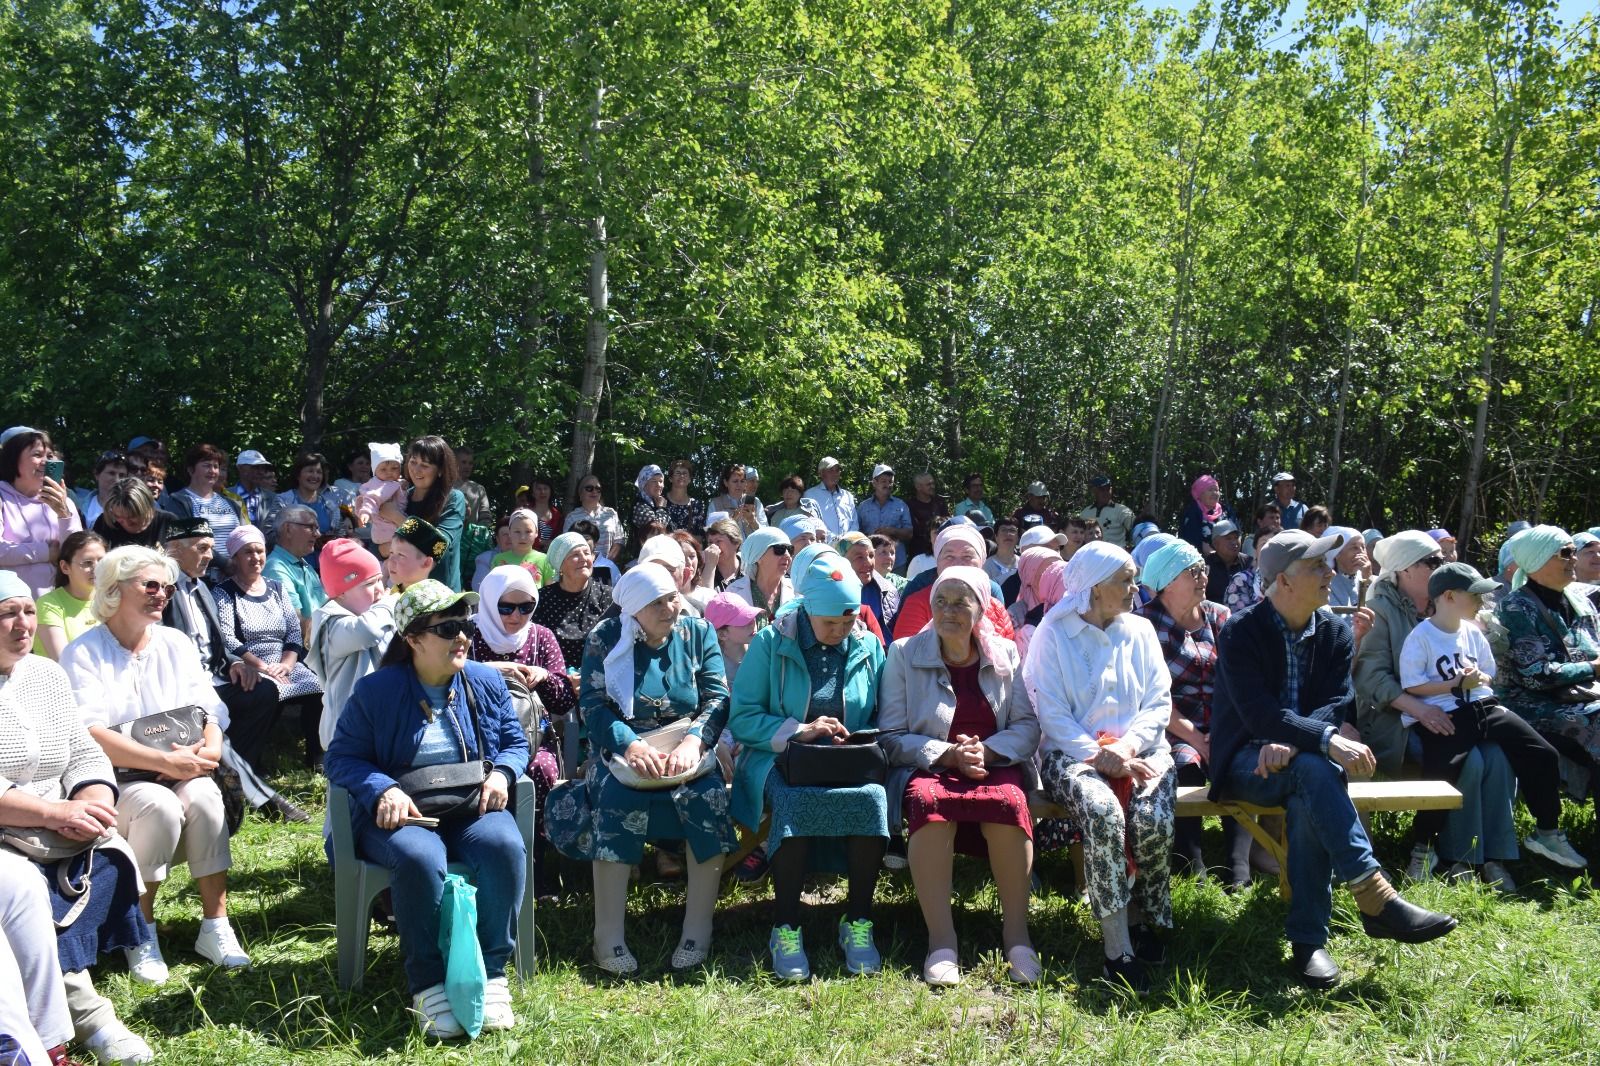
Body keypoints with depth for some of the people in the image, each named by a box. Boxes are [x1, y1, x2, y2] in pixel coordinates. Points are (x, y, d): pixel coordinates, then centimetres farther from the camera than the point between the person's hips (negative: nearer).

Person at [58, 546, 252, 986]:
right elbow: (90, 735, -17)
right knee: (160, 804, -33)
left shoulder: (175, 644, 10)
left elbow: (209, 713, 5)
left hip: (180, 773, 4)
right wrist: (166, 761, -25)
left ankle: (215, 926, -20)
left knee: (203, 796, -28)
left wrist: (208, 752, -18)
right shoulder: (84, 653, -4)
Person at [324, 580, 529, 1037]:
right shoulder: (375, 690, 0)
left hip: (472, 809, 3)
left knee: (505, 846, -32)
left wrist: (502, 773, -7)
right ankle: (428, 985, -26)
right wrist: (382, 790, -19)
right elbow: (341, 758, 0)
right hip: (403, 814, -2)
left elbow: (516, 742, 17)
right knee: (420, 858, -38)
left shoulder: (486, 682, 9)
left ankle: (492, 974, -25)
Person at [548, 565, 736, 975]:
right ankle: (608, 937, -31)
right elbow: (593, 704, -8)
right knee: (615, 798, -33)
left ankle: (698, 930, -23)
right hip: (622, 746, -1)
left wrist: (692, 742, -23)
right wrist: (632, 746, -27)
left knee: (709, 797, -30)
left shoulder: (698, 632, 5)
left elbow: (717, 697, -2)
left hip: (688, 745, 1)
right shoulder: (606, 638, 1)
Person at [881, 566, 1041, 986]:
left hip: (997, 764, 1)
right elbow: (892, 736, 1)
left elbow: (1028, 726, 5)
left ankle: (1016, 933, -22)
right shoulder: (904, 654, 6)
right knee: (928, 801, -36)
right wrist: (947, 755, -15)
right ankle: (940, 941, -32)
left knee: (1008, 801, -34)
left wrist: (987, 751, -15)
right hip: (928, 767, -1)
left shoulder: (1006, 654, 11)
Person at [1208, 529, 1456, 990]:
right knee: (1314, 770, -35)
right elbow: (1258, 713, -21)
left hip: (1305, 758, 4)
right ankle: (1376, 899, -38)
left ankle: (1307, 940, -29)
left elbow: (1339, 704, -4)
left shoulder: (1335, 632, 6)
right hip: (1246, 761, -3)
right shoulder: (1240, 632, -10)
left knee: (1309, 801, -33)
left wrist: (1290, 741, -24)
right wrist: (1328, 741, -36)